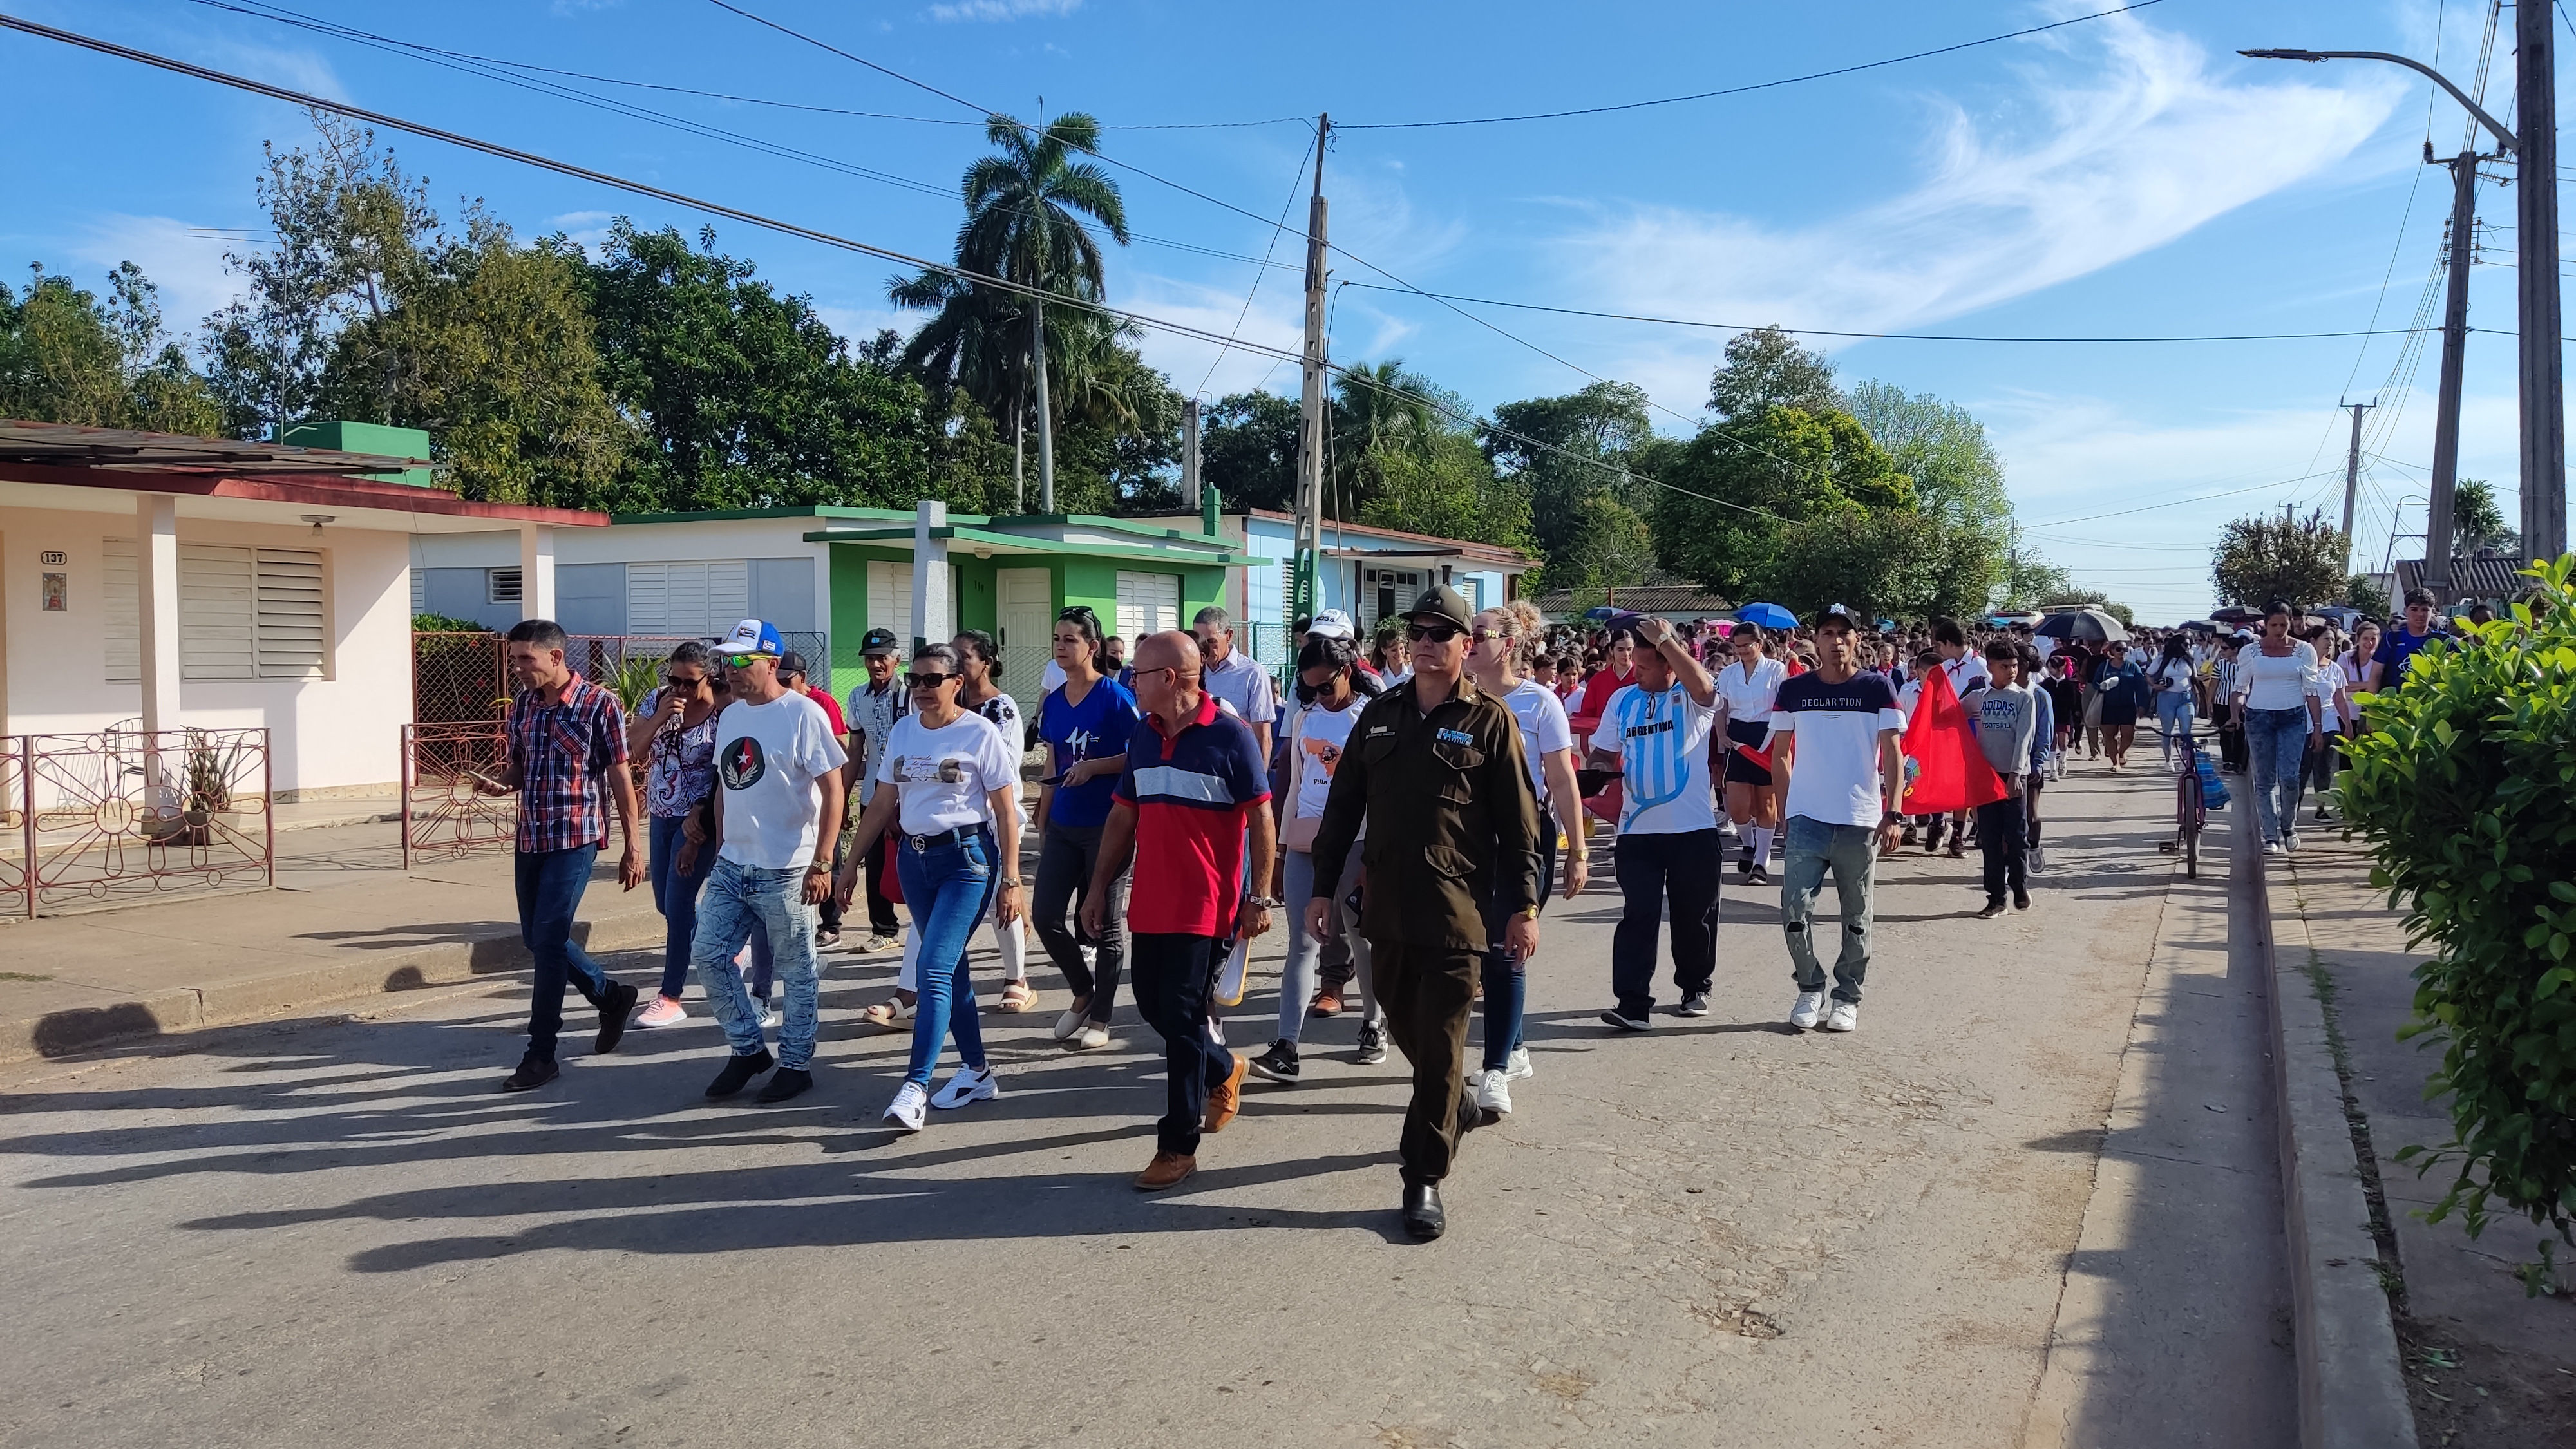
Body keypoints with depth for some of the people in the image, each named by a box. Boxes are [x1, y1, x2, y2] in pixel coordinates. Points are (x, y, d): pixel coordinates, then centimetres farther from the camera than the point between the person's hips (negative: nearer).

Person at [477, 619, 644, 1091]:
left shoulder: (598, 704, -11)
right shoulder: (522, 703, 6)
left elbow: (621, 778, -7)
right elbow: (519, 767, 17)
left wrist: (632, 849, -7)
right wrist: (498, 784, -8)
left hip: (575, 839, -7)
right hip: (529, 838, 7)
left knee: (548, 940, -8)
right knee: (535, 939, 14)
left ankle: (541, 1055, 2)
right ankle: (612, 996, 35)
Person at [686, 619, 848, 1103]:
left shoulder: (802, 714, -12)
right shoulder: (729, 716, 11)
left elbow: (834, 789, -15)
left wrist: (822, 863, -19)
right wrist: (721, 846, 18)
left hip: (784, 871, -7)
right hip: (731, 867, 8)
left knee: (796, 971, 3)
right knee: (708, 955, 7)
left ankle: (796, 1063, 18)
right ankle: (748, 1049, 22)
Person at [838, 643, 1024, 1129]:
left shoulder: (980, 733, -7)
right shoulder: (903, 731, 8)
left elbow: (1006, 811, -6)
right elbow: (882, 805, 13)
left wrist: (1010, 880, -10)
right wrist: (851, 864, 11)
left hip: (966, 856, -6)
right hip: (913, 856, 6)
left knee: (934, 968, -14)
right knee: (949, 967, 12)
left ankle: (915, 1086, -13)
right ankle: (976, 1071, 24)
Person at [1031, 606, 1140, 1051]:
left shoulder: (1115, 697, -10)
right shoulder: (1054, 703, 8)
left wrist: (1094, 767, -19)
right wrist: (1042, 826, 16)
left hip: (1106, 825, -6)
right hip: (1063, 826, 6)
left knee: (1105, 924, 4)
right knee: (1046, 916, 1)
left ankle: (1100, 1020, 16)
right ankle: (1083, 991, 26)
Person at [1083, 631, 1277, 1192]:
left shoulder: (1230, 735, -11)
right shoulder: (1143, 737, 8)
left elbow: (1260, 821, -9)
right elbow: (1123, 817, 14)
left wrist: (1259, 897, -11)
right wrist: (1099, 888, 12)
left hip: (1207, 907, -7)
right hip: (1150, 905, 7)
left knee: (1182, 1019, -3)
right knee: (1153, 1006, 15)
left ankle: (1178, 1146, 8)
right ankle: (1224, 1069, 42)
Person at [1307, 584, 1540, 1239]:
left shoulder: (1489, 720, -3)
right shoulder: (1381, 713, 9)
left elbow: (1518, 822, -3)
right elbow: (1344, 805, 11)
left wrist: (1523, 907, -5)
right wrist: (1323, 886, 8)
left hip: (1456, 909, -5)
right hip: (1386, 907, 5)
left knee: (1440, 1044, -2)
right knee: (1406, 1028, 17)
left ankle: (1425, 1178, 5)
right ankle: (1458, 1109, 43)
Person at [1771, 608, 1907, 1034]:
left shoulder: (1877, 689, -1)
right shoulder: (1793, 691, 3)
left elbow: (1893, 754, -4)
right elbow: (1781, 753, 10)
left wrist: (1892, 814, -13)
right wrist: (1784, 808, 5)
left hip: (1861, 821, 0)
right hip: (1807, 819, 1)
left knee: (1856, 917, 9)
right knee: (1795, 910, -5)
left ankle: (1847, 997, 23)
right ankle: (1810, 988, 15)